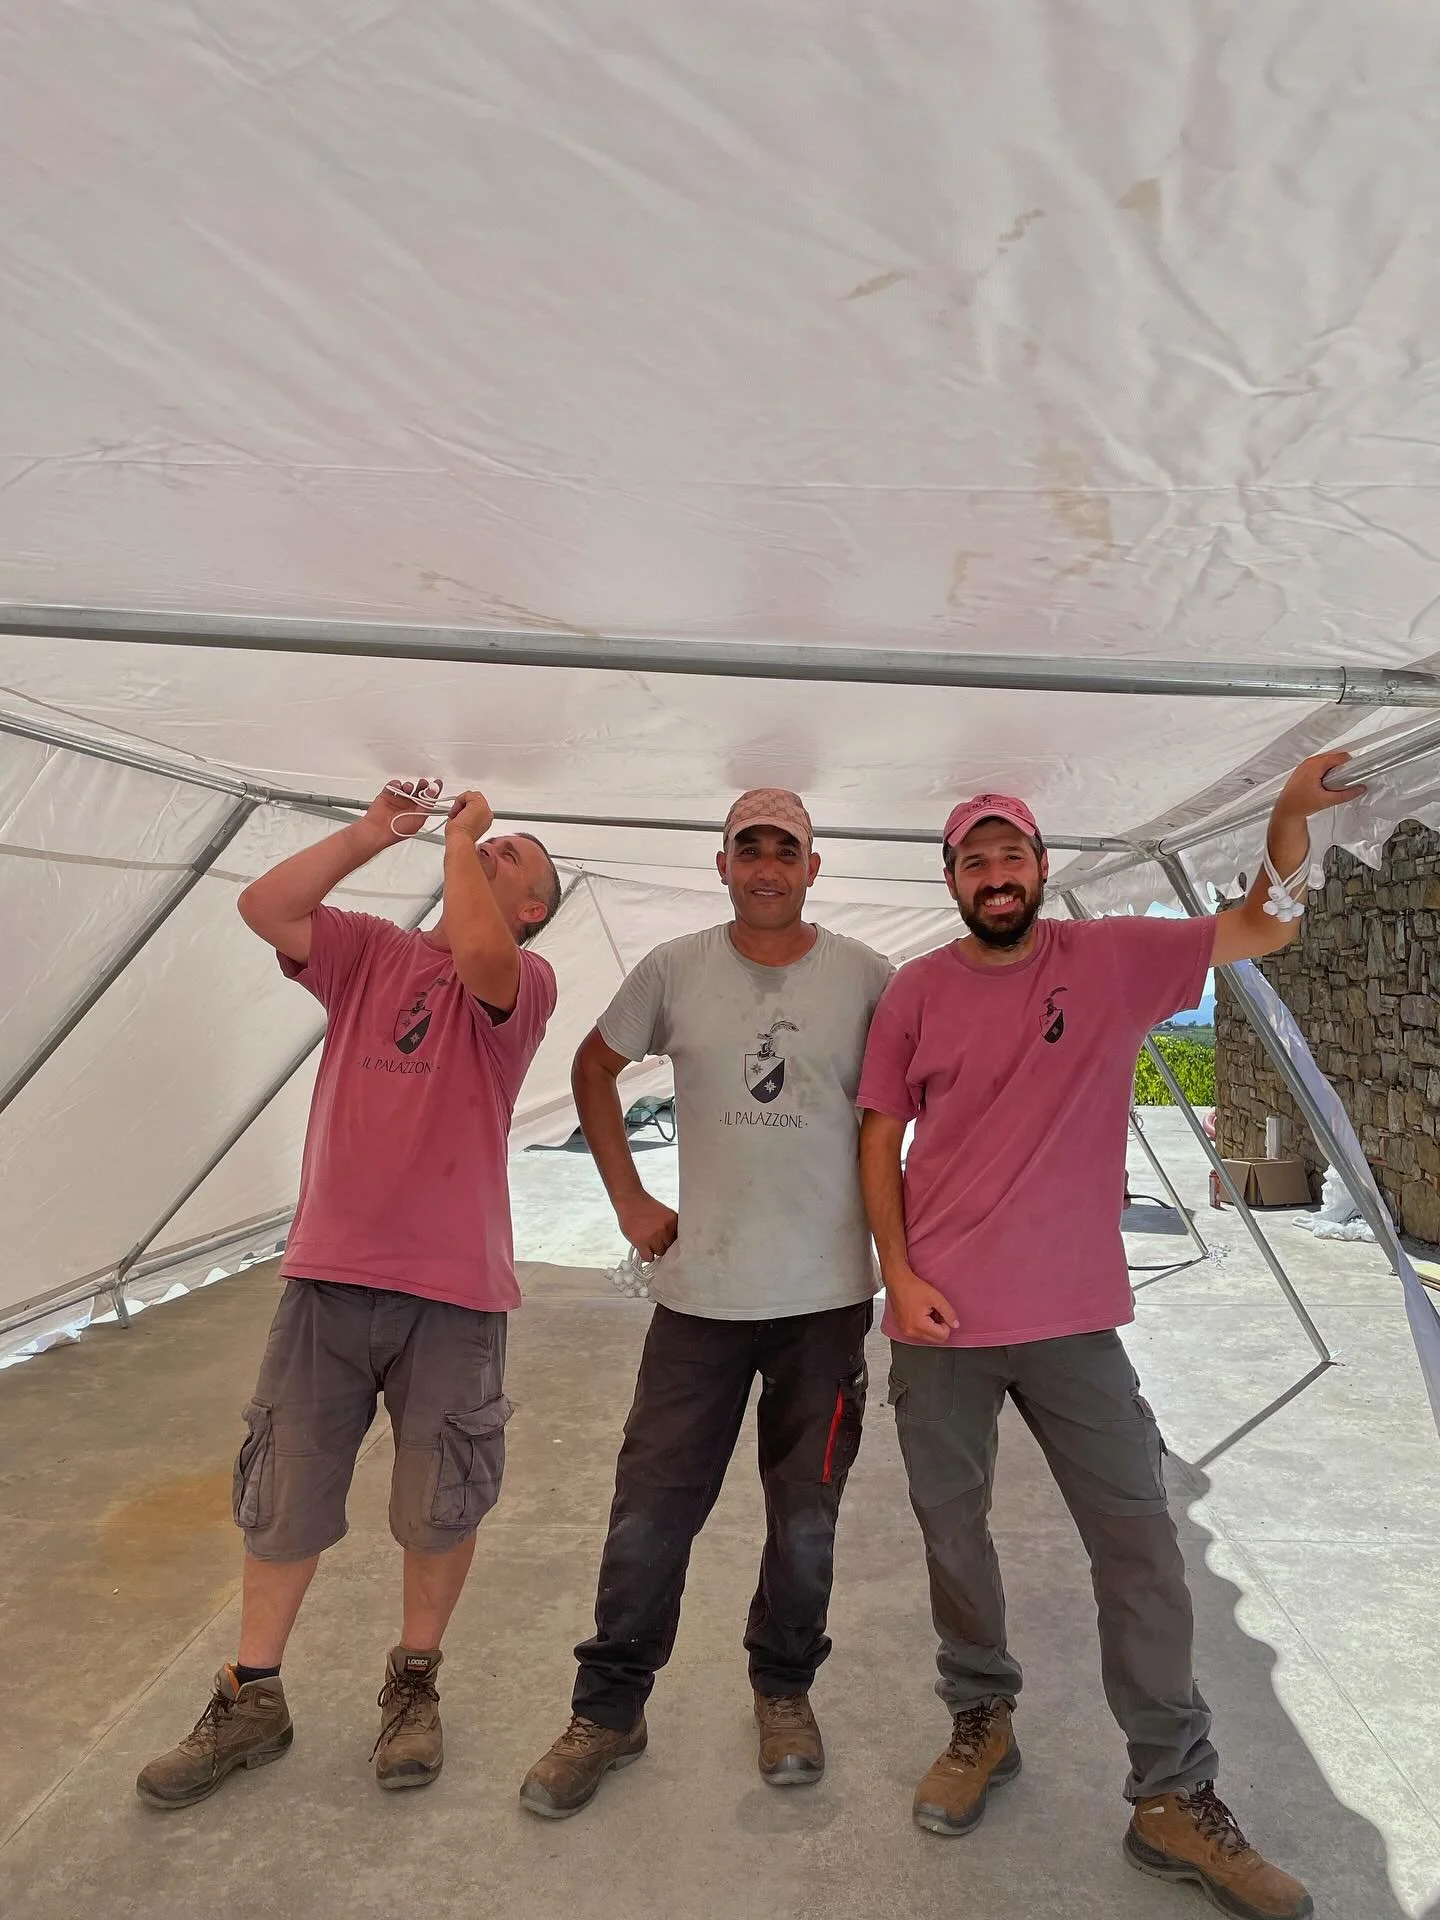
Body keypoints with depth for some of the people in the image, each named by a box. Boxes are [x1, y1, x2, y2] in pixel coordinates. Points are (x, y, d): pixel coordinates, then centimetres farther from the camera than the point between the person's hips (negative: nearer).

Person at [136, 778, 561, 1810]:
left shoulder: (526, 979, -2)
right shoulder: (368, 950, 10)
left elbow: (477, 957, -25)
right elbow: (264, 905, -3)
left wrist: (461, 836, -9)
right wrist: (373, 832, -2)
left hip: (452, 1287, -3)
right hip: (328, 1271, 3)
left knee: (440, 1507, 12)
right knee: (282, 1499, 14)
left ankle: (414, 1685, 36)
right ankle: (250, 1701, 33)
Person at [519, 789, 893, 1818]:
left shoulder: (865, 976, -2)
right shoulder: (675, 969, 0)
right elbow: (595, 1069, 13)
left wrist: (895, 1236, 2)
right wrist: (630, 1201, 6)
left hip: (827, 1292, 0)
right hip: (701, 1288, 0)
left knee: (807, 1516, 13)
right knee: (649, 1511, 5)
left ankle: (784, 1691, 37)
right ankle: (608, 1712, 26)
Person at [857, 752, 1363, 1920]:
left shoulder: (1113, 960, -2)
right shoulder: (917, 992, -2)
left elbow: (1265, 930, -2)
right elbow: (878, 1139, 2)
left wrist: (1292, 817, -19)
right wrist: (898, 1275, -7)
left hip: (1074, 1319, 0)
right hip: (939, 1321, 1)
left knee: (1142, 1548, 6)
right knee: (952, 1534, 15)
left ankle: (1176, 1799, 22)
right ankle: (982, 1722, 38)